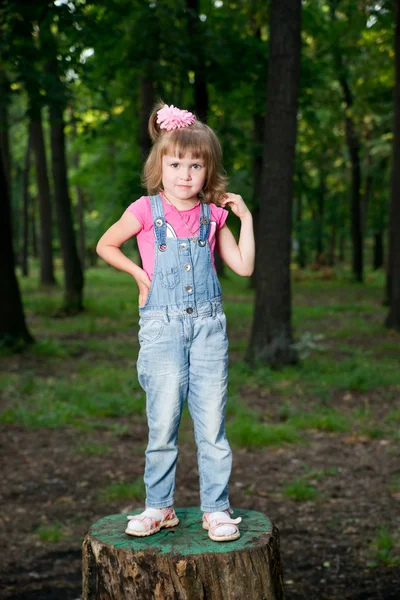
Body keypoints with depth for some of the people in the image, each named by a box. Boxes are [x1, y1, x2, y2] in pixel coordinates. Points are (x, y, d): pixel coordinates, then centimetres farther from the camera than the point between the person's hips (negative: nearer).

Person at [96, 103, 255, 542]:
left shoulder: (212, 215, 7)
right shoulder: (146, 211, 0)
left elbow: (244, 266, 5)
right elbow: (105, 246, 12)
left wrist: (245, 217, 5)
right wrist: (140, 275, 4)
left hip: (208, 325, 2)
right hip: (162, 327, -2)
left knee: (212, 424, 1)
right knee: (162, 424, 0)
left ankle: (216, 509, 11)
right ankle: (158, 507, 15)